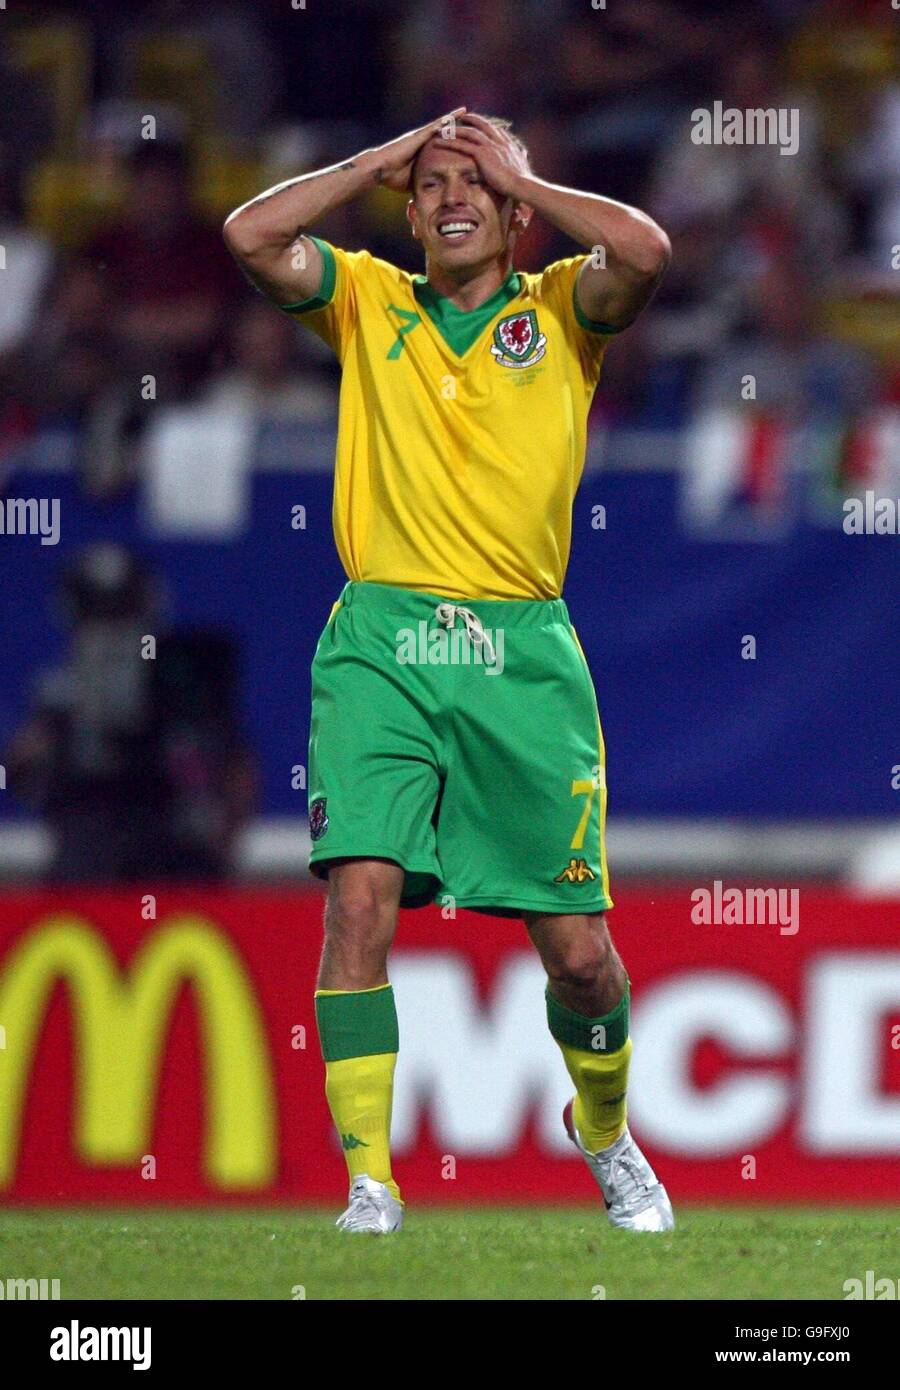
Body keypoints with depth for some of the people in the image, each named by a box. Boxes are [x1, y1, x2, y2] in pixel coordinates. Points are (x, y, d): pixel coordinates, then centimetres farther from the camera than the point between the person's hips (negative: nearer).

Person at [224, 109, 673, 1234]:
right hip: (381, 645, 0)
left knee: (578, 949, 2)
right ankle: (367, 1183, -13)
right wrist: (384, 161, 5)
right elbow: (252, 235, -1)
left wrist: (519, 177, 2)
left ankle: (604, 1133, 31)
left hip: (525, 654, 0)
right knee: (359, 900, -17)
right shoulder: (368, 302, 14)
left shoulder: (560, 309, 10)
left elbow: (645, 251, -10)